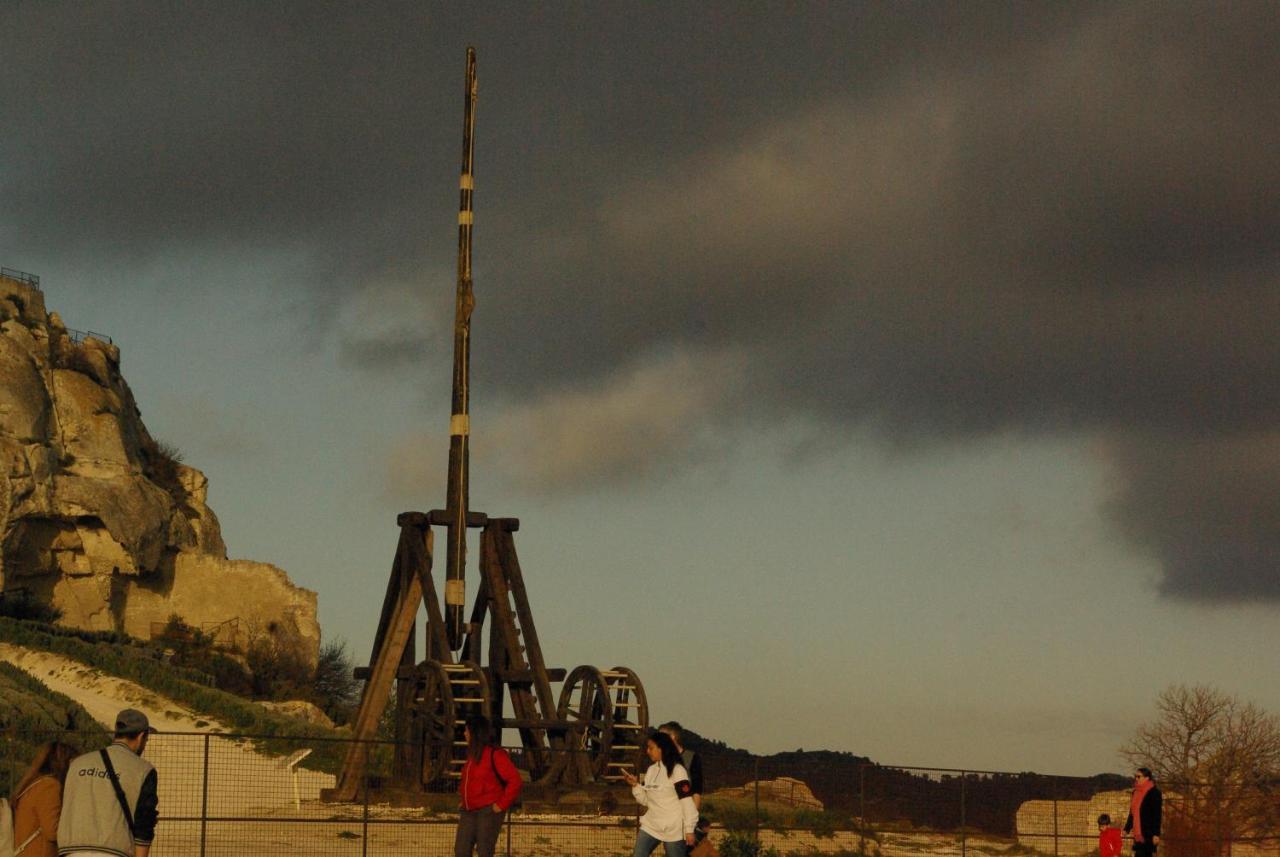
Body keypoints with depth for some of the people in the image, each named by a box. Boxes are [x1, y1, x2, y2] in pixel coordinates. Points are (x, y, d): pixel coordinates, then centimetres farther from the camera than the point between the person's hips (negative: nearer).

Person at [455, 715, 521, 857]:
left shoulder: (495, 754, -12)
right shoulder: (472, 754, 14)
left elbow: (515, 781, -17)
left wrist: (502, 804, -16)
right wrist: (464, 800, 19)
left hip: (488, 811, -8)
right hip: (468, 812, 8)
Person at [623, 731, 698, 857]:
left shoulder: (677, 770, -11)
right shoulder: (651, 770, 11)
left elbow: (687, 801, -14)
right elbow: (646, 800, 15)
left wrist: (689, 829, -16)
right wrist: (635, 785, -2)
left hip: (673, 830, -7)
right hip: (650, 826, 7)